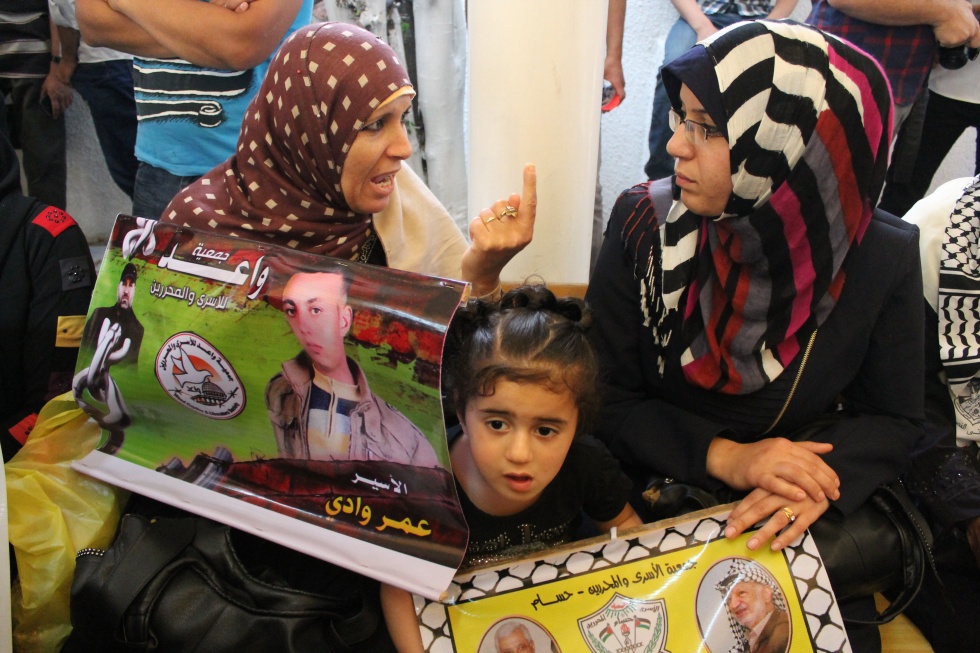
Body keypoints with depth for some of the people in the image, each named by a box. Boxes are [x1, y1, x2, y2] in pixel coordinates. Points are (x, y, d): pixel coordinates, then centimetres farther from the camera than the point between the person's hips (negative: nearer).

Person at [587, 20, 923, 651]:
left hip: (803, 524, 1)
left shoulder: (882, 256, -13)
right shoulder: (644, 223, -13)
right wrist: (724, 457, -22)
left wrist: (826, 483, -22)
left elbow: (892, 419, -1)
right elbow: (609, 398, -8)